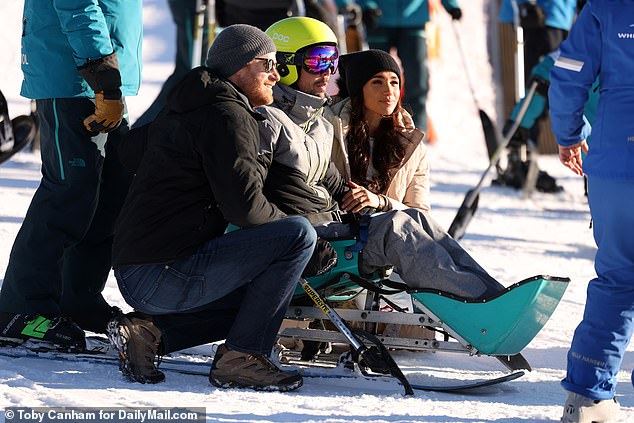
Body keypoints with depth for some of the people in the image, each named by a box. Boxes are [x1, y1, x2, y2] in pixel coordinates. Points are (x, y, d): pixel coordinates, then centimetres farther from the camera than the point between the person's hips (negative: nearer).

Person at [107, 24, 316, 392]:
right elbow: (244, 207, -16)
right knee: (299, 235, -14)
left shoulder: (184, 112, 20)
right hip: (163, 276, -10)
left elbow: (131, 150, 36)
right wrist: (286, 224, 5)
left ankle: (148, 330, 10)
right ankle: (241, 357, -10)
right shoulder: (227, 116, -9)